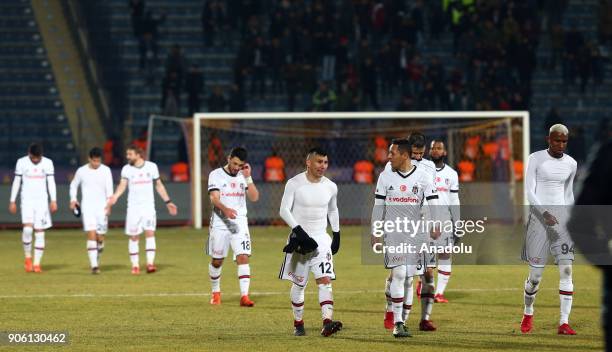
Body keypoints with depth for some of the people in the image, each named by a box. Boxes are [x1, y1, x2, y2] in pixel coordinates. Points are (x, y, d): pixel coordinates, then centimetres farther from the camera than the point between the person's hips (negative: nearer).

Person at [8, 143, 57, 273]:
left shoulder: (48, 163, 1)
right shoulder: (21, 162, 0)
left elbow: (51, 182, 2)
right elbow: (16, 182, 5)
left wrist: (53, 200, -7)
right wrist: (12, 201, 4)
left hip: (42, 201, 1)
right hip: (27, 200, -1)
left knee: (40, 232, -3)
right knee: (27, 228, -18)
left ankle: (37, 263, 1)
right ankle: (28, 257, 2)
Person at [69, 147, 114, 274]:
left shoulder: (106, 170, 1)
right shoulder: (82, 171, 3)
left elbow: (109, 188, -7)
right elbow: (73, 185, 18)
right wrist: (73, 199, 5)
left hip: (101, 208, 1)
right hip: (87, 207, -1)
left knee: (100, 237, 2)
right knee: (91, 234, -14)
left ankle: (97, 257, 32)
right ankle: (94, 265, -17)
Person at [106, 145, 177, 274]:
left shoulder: (152, 166, 3)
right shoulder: (126, 169, 2)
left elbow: (159, 185, 12)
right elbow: (122, 185, -10)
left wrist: (168, 202, 12)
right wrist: (115, 197, -29)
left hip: (148, 206, -1)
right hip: (133, 207, 1)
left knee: (150, 232, -14)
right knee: (134, 237, 1)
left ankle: (150, 263, -18)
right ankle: (135, 265, 10)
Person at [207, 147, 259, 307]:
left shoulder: (244, 176, 8)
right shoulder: (216, 175, -2)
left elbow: (254, 197, -3)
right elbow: (214, 198, -14)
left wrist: (248, 178, -12)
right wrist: (225, 209, -33)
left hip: (240, 223, 2)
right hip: (220, 224, -2)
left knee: (243, 258, -13)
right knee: (217, 261, 8)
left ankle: (244, 296, -17)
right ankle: (215, 292, 30)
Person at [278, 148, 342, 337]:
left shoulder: (331, 187, 5)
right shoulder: (294, 183, -7)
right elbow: (284, 210, -10)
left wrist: (337, 234, 15)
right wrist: (299, 230, -21)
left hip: (321, 239, 2)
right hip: (299, 239, -2)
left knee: (325, 280, -15)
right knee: (298, 284, 7)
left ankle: (327, 323, -27)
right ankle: (298, 323, 22)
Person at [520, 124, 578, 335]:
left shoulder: (571, 164, 9)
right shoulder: (536, 159, -4)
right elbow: (529, 192, -8)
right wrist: (545, 214, -21)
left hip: (562, 217, 3)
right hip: (539, 217, -3)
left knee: (566, 270, -9)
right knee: (536, 273, 0)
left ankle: (564, 323, -10)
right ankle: (528, 313, 27)